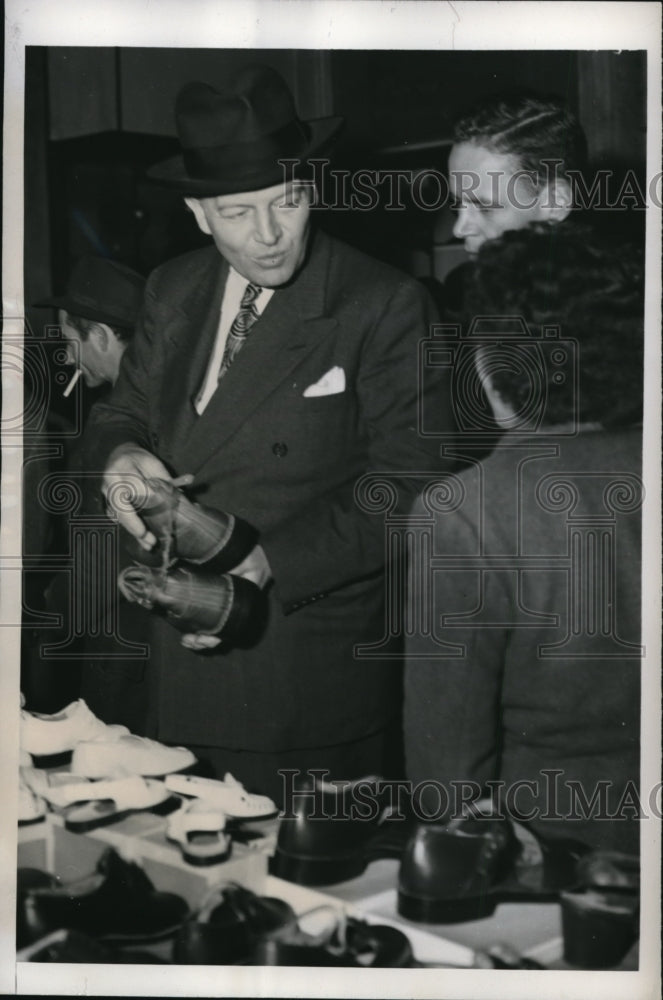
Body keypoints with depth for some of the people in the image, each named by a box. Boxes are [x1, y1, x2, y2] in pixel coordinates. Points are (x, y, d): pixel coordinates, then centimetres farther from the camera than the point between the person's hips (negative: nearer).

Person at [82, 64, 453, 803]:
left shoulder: (384, 307, -10)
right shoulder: (172, 290, 8)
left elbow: (409, 482, -13)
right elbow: (124, 414, 16)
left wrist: (267, 561, -22)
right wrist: (121, 454, -10)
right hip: (182, 655, 5)